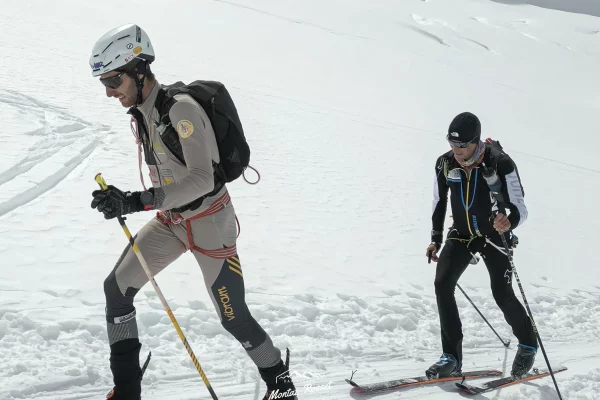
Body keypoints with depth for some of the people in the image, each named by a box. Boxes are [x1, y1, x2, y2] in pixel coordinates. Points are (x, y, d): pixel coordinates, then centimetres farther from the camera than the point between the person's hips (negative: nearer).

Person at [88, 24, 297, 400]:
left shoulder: (181, 108, -24)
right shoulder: (141, 112, 2)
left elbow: (201, 179, -32)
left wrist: (137, 202, -38)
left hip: (209, 220, -8)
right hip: (171, 219, 8)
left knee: (233, 316, -2)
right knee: (116, 288, 1)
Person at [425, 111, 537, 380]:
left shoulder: (501, 164, -23)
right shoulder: (445, 163, -10)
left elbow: (520, 209, -23)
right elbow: (439, 202, 7)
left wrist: (510, 221, -46)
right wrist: (435, 239, 7)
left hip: (495, 235, -3)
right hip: (461, 234, 4)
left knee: (502, 295, -6)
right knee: (442, 284, -15)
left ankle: (528, 343, 26)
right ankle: (451, 357, -8)